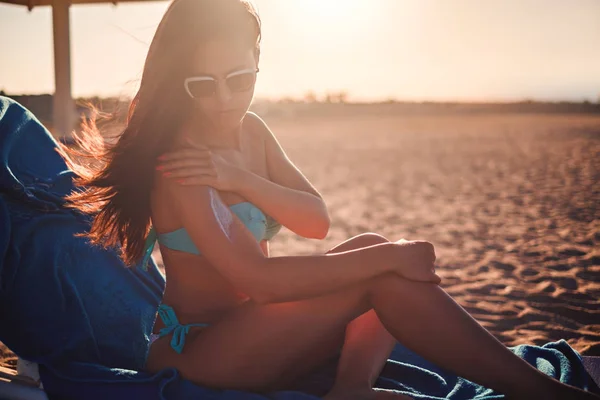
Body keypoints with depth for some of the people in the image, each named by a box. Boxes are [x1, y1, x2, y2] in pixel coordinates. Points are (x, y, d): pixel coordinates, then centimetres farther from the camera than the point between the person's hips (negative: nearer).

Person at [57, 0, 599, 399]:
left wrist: (242, 180, -20)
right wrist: (391, 256, -26)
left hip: (248, 329, 8)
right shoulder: (178, 165, -20)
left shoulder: (250, 130, 5)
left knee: (372, 251, -8)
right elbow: (259, 278, -30)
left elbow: (317, 220, -2)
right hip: (198, 352, -8)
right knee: (378, 275, -23)